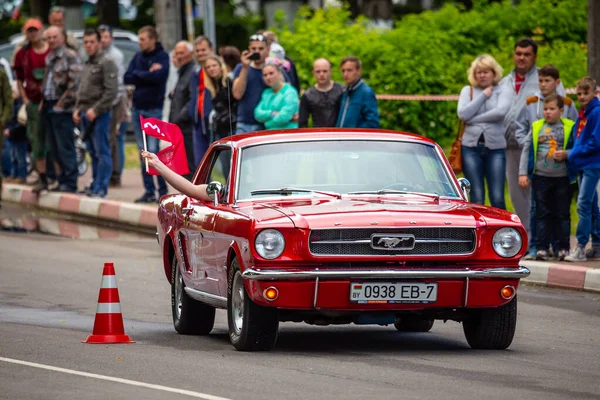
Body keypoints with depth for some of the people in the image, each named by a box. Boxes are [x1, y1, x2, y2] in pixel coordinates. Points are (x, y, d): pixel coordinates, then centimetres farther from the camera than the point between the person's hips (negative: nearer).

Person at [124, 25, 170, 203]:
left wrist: (138, 75, -7)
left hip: (153, 109, -6)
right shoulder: (138, 57, 12)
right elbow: (127, 79, 2)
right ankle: (149, 191, 9)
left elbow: (158, 76, -22)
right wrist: (147, 74, -9)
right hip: (137, 108, 6)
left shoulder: (162, 56, -4)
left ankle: (163, 190, -3)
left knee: (153, 150, -9)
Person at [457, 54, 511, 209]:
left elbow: (500, 112, -12)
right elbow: (463, 114, -4)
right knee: (476, 198, 0)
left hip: (495, 148, -1)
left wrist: (474, 119, -10)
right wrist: (483, 96, -3)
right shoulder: (467, 91, 12)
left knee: (497, 198, -8)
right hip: (471, 146, 1)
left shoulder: (502, 92, 8)